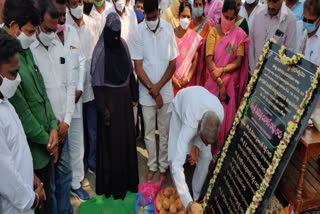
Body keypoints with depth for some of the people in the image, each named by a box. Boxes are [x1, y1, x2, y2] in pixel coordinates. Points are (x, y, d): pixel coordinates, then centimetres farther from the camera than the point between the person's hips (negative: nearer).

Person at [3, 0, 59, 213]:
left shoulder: (25, 50, 5)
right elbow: (21, 112, -20)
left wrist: (53, 128, -2)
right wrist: (46, 139, -8)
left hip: (46, 145, 8)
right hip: (30, 151, -7)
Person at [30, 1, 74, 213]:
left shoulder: (61, 49, 7)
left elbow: (70, 85, 7)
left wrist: (66, 120, 0)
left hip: (62, 124, 6)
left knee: (65, 171, 17)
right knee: (47, 178, 8)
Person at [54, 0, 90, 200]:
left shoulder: (72, 30, 6)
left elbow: (82, 61, 8)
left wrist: (79, 89, -2)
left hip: (75, 98, 5)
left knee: (77, 143, 14)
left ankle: (76, 182, 31)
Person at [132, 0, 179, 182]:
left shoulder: (168, 29, -6)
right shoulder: (139, 32, -7)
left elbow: (173, 64, -3)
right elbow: (138, 66, -6)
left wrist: (158, 87, -11)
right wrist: (152, 90, -11)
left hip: (165, 91, 0)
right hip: (146, 92, 0)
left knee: (164, 132, 9)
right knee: (149, 132, 11)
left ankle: (163, 167, 26)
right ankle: (152, 166, 30)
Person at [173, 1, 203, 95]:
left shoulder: (195, 37, 2)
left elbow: (195, 60, 1)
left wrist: (188, 78, -8)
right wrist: (173, 78, -9)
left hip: (188, 81, 1)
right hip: (172, 80, 0)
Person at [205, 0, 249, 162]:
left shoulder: (240, 34, 1)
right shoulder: (214, 31, -2)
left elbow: (239, 61, -4)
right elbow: (209, 59, -10)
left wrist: (222, 70, -20)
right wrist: (220, 83, -15)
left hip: (231, 82, 1)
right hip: (214, 81, 0)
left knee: (227, 115, 7)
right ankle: (210, 151, 20)